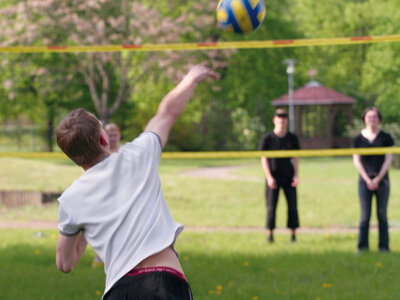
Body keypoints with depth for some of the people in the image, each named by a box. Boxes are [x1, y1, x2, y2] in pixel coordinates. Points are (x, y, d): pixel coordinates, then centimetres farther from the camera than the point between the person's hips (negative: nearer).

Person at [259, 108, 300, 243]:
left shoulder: (292, 138, 7)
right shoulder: (267, 138, -1)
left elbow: (295, 157, 9)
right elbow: (264, 159, -2)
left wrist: (295, 175, -2)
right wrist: (269, 177, -10)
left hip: (288, 176, 2)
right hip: (273, 176, -2)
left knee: (292, 205, -1)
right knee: (271, 206, -3)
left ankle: (293, 234, 3)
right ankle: (270, 234, 2)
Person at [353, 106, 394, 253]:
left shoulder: (385, 137, 4)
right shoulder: (359, 138, 5)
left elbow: (388, 159, 0)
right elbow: (357, 160, 3)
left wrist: (378, 179, -7)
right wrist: (367, 179, -6)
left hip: (382, 180, 0)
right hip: (365, 180, 0)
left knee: (382, 214, 2)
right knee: (365, 215, 0)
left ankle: (384, 246, 7)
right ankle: (362, 246, 6)